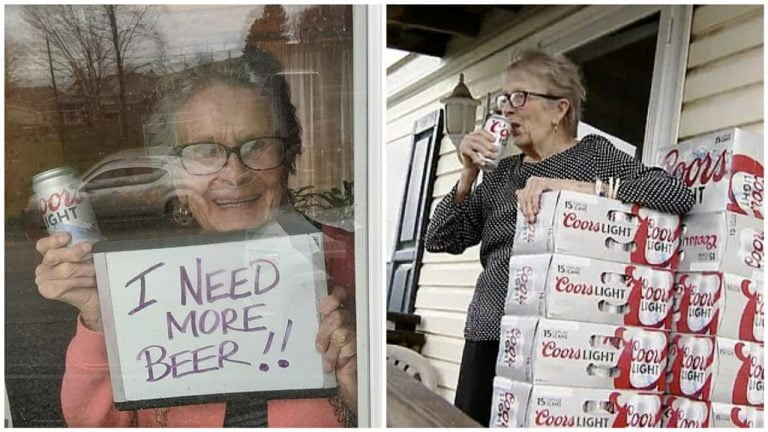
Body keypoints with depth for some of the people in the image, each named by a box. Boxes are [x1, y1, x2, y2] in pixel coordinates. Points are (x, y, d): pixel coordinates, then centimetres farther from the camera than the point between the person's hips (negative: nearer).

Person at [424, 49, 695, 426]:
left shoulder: (594, 154, 1)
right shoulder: (502, 171, 13)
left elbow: (678, 194, -14)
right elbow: (440, 241, 10)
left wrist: (573, 186, -21)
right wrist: (468, 175, -3)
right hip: (488, 335, 5)